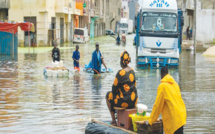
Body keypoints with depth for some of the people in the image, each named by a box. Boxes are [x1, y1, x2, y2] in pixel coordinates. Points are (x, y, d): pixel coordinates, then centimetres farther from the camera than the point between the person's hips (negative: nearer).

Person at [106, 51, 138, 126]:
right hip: (134, 101, 7)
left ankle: (113, 121, 20)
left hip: (125, 102, -7)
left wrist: (114, 91, 14)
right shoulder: (132, 71, 5)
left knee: (108, 95, 20)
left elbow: (114, 88, -10)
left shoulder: (121, 73, -18)